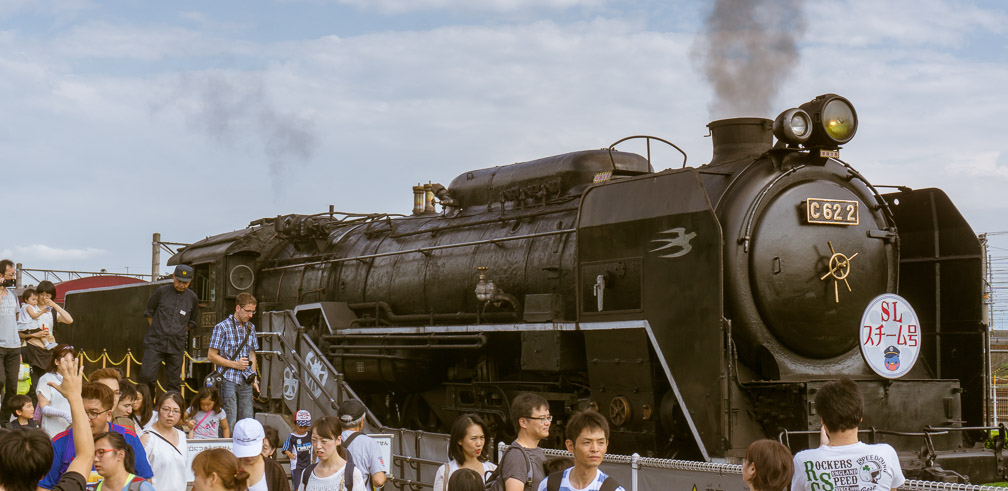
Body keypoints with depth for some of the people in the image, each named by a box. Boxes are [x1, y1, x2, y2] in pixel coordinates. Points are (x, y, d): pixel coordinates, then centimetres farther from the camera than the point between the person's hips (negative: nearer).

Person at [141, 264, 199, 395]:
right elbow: (149, 313, 12)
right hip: (155, 344, -2)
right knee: (147, 376, -12)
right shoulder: (161, 292, 0)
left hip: (177, 346, 2)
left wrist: (180, 334, 12)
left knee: (174, 383, 3)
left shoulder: (192, 298, 5)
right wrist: (157, 331, 8)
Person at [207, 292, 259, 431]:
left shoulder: (251, 328, 12)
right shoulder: (222, 327, -6)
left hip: (246, 382, 6)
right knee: (229, 422, -7)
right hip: (228, 380, -6)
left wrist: (253, 378, 12)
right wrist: (234, 364, -12)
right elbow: (211, 355, -6)